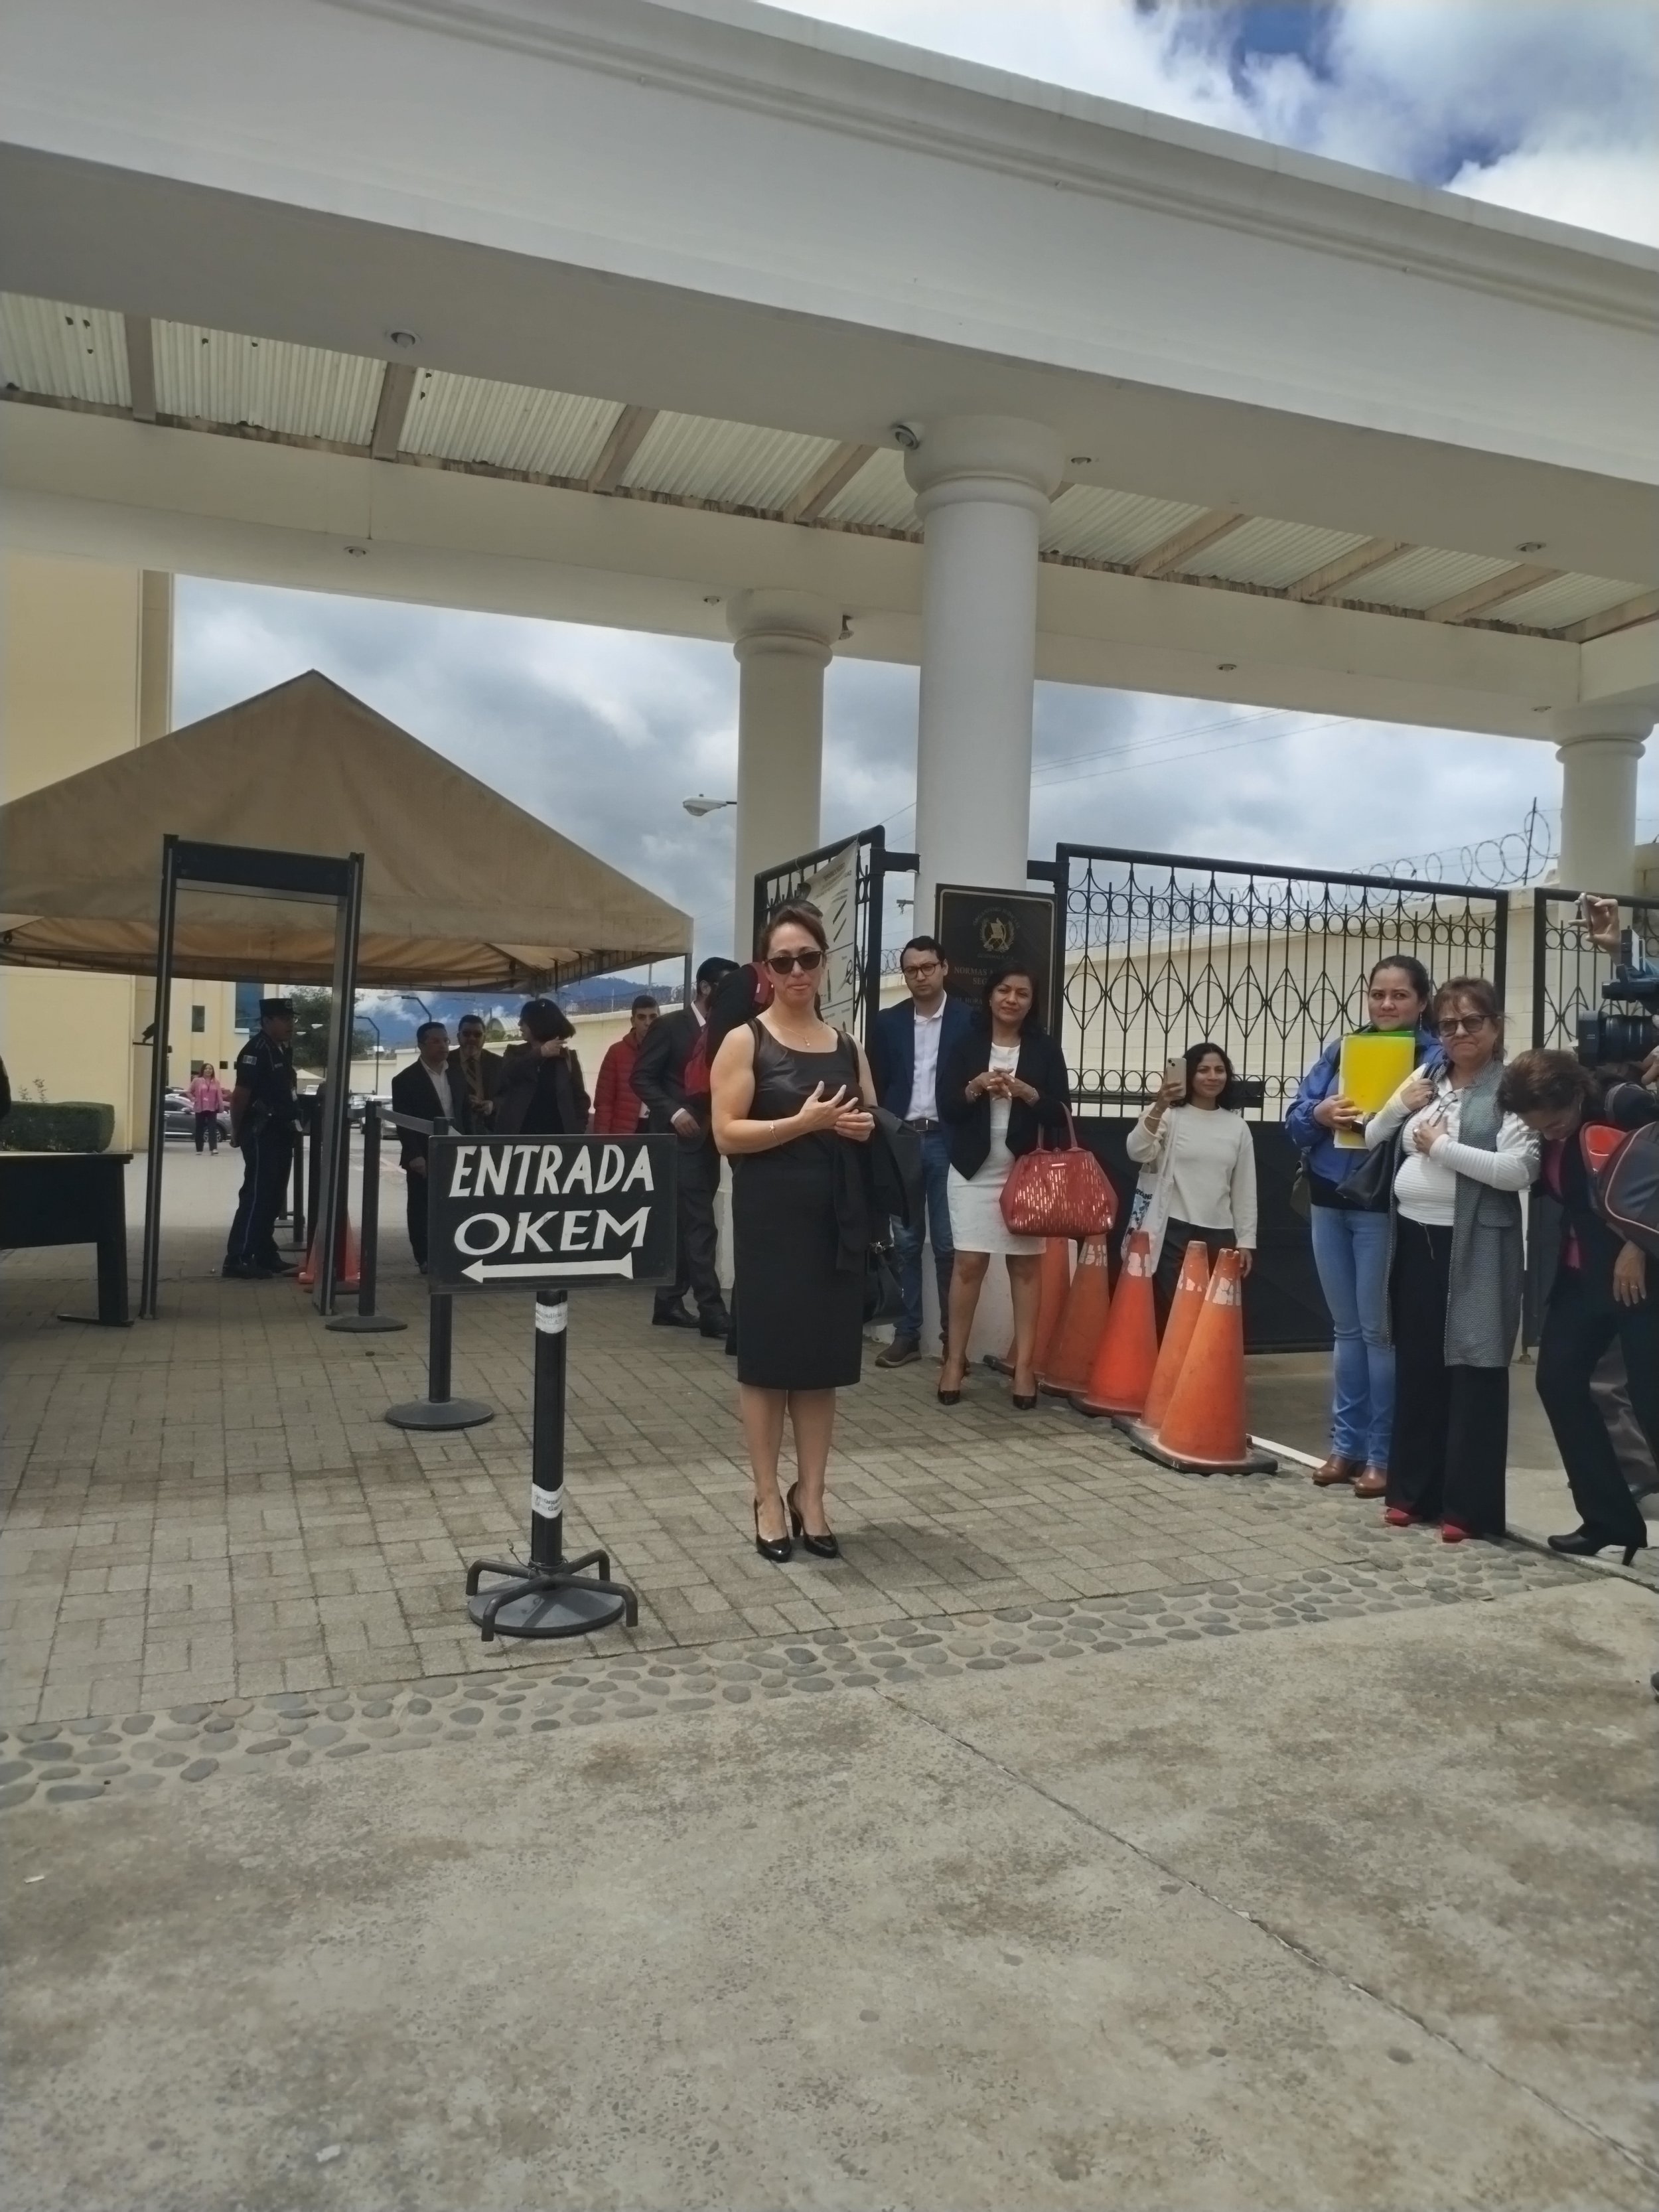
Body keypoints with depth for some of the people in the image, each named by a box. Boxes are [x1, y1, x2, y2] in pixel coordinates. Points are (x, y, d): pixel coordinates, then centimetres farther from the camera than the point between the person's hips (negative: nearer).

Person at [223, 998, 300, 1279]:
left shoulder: (283, 1051, 14)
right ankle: (237, 1259, -6)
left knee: (273, 1196, 13)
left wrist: (293, 1118, 13)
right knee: (256, 1195, -9)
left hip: (280, 1132, 9)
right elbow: (240, 1095, -17)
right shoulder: (255, 1050, -14)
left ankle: (265, 1254, 20)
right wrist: (237, 1131, -13)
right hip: (261, 1134, -9)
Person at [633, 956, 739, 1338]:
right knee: (698, 1226, -10)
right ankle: (711, 1310, -10)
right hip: (679, 1139, -7)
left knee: (685, 1226, 10)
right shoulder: (669, 1026, -4)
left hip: (709, 1140, 7)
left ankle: (668, 1303, 18)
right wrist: (673, 1111, -19)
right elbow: (642, 1077, -8)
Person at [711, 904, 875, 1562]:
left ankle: (810, 1495, 19)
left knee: (824, 1358, 8)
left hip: (837, 1217, 4)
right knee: (768, 1355, 2)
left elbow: (874, 1123, 18)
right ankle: (768, 1498, 14)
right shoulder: (745, 1041, -2)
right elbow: (727, 1135, -11)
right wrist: (805, 1121, -20)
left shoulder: (847, 1046, 12)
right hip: (771, 1218, -4)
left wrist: (865, 1128, -5)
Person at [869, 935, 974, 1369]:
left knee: (948, 1244, -1)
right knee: (905, 1243, 8)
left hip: (946, 1140, -3)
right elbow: (876, 1085, 7)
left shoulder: (969, 1018, -1)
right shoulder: (888, 1022, 7)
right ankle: (907, 1334, 15)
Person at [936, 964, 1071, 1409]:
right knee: (969, 1263, -1)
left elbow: (1062, 1114, -1)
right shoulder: (966, 1046, 5)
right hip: (975, 1171, 0)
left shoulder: (1045, 1050, 5)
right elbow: (946, 1109, 0)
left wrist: (1026, 1092, -16)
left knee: (1027, 1265, 2)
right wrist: (976, 1087, -17)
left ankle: (1024, 1363, 8)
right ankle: (955, 1359, 9)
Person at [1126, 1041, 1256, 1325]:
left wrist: (1246, 1240, 9)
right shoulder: (1170, 1116, -2)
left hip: (1219, 1235, 4)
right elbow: (1137, 1153, -19)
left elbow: (1245, 1189, 13)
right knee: (1169, 1313, -5)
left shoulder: (1238, 1126, 11)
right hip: (1172, 1233, -4)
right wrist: (1158, 1108, -30)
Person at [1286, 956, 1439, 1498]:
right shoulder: (1339, 1048, 10)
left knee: (1379, 1329, 0)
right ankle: (1346, 1444, 23)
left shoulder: (1435, 1057, -5)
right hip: (1329, 1201, 5)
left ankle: (1383, 1454, 11)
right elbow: (1294, 1119, 7)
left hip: (1384, 1207, -5)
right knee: (1345, 1327, 13)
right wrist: (1320, 1114, -13)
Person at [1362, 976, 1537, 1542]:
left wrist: (1441, 1146, -13)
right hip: (1414, 1238, 6)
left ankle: (1468, 1505, 7)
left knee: (1472, 1373, -1)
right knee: (1416, 1368, 12)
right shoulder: (1425, 1077, 12)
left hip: (1473, 1248, -6)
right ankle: (1412, 1490, 23)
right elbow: (1370, 1140, 17)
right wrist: (1399, 1106, 0)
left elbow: (1520, 1171, -18)